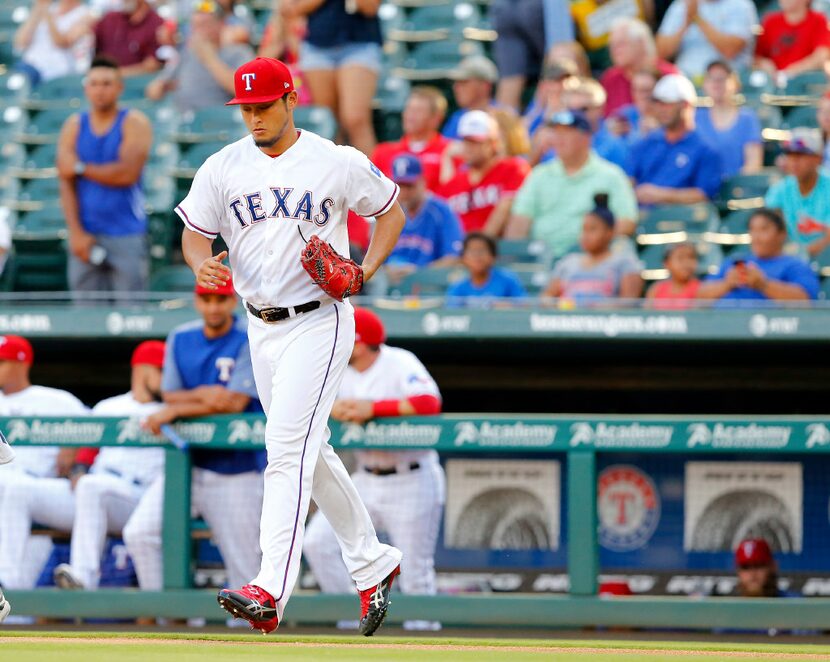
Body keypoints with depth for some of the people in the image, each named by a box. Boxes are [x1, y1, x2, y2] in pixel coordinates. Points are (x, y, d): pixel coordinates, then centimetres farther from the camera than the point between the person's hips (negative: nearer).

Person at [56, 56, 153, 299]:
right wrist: (76, 232, -8)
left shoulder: (134, 123, -1)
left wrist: (81, 168, -5)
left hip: (127, 236, -3)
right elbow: (66, 183, 2)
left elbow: (128, 173, -15)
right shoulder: (74, 126, 8)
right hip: (86, 234, 3)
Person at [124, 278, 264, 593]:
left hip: (235, 470, -4)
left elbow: (235, 402, -15)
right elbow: (169, 396, 5)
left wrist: (176, 411, -14)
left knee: (245, 569, -2)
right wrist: (201, 395, -16)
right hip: (186, 462, 4)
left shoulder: (251, 343, -7)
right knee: (139, 532, -14)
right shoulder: (181, 339, 9)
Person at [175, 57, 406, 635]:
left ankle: (271, 590, -27)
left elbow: (391, 211, 6)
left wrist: (365, 271, -10)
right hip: (261, 327, 6)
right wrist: (202, 264, -19)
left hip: (320, 322, -6)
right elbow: (195, 234, 6)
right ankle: (373, 563, 30)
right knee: (311, 452, 14)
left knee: (287, 448, -18)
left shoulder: (338, 163, -5)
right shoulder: (223, 169, 4)